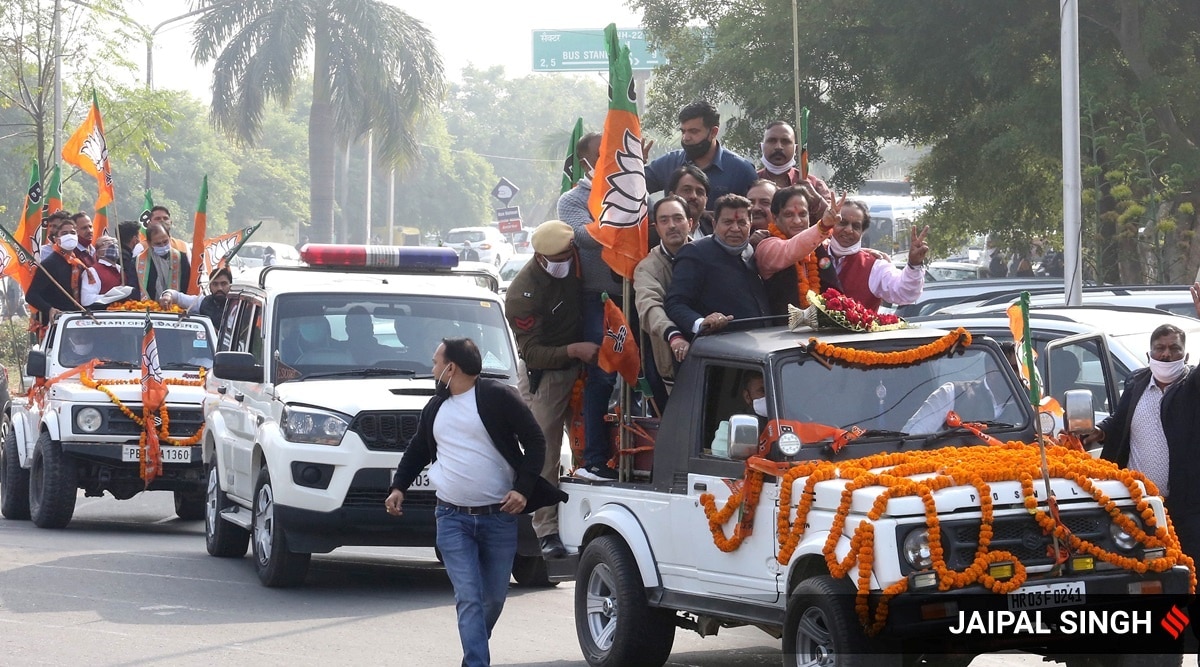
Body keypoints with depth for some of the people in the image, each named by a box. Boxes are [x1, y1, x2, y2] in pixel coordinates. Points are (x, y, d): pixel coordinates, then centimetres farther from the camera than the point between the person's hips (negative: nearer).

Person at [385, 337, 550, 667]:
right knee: (469, 597, -10)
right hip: (452, 519, 3)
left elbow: (535, 442, -5)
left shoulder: (499, 397, -6)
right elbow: (417, 450, 28)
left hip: (499, 517, -3)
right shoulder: (436, 407, 14)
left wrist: (523, 489, -13)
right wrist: (398, 486, 15)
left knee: (494, 598, 7)